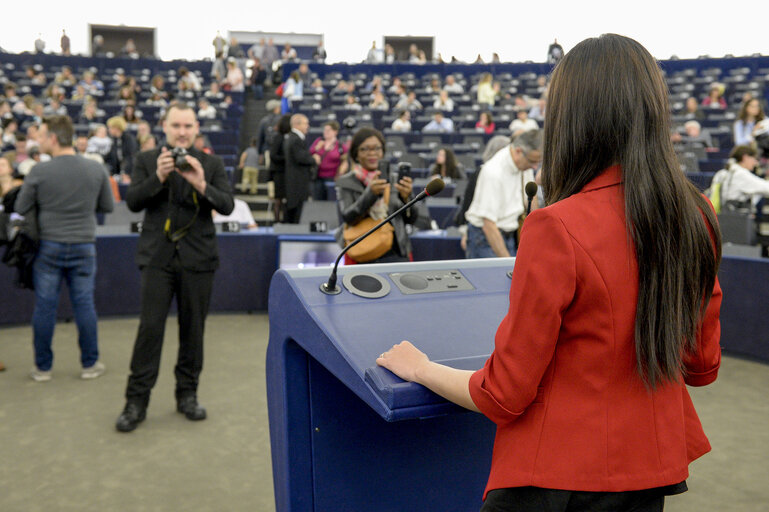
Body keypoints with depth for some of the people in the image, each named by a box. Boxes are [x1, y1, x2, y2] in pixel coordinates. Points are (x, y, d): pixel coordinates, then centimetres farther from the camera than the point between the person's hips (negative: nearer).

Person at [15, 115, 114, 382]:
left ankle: (43, 367, 18)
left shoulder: (39, 172, -11)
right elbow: (107, 207, 6)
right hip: (84, 246, 2)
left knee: (44, 306, 9)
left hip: (48, 247, -1)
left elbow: (21, 209, -2)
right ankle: (90, 364, 17)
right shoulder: (96, 169, -4)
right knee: (84, 305, 10)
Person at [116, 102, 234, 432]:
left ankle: (187, 395, 22)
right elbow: (132, 202, -4)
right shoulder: (147, 160, 7)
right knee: (150, 327, -4)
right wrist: (158, 177, -19)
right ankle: (136, 401, 6)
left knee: (193, 328, 8)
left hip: (197, 257, 1)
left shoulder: (211, 164, 7)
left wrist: (201, 185, -20)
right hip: (158, 256, -1)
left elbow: (227, 206, -3)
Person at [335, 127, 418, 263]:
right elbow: (348, 218, -8)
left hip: (396, 253, 3)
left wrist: (406, 198, -12)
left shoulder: (392, 179, 13)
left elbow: (412, 219, 8)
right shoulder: (345, 183, 6)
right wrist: (370, 193, -21)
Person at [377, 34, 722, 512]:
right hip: (653, 472, 7)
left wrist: (419, 368, 0)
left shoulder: (558, 228, -24)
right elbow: (703, 367, 8)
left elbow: (503, 396, -16)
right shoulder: (696, 217, -5)